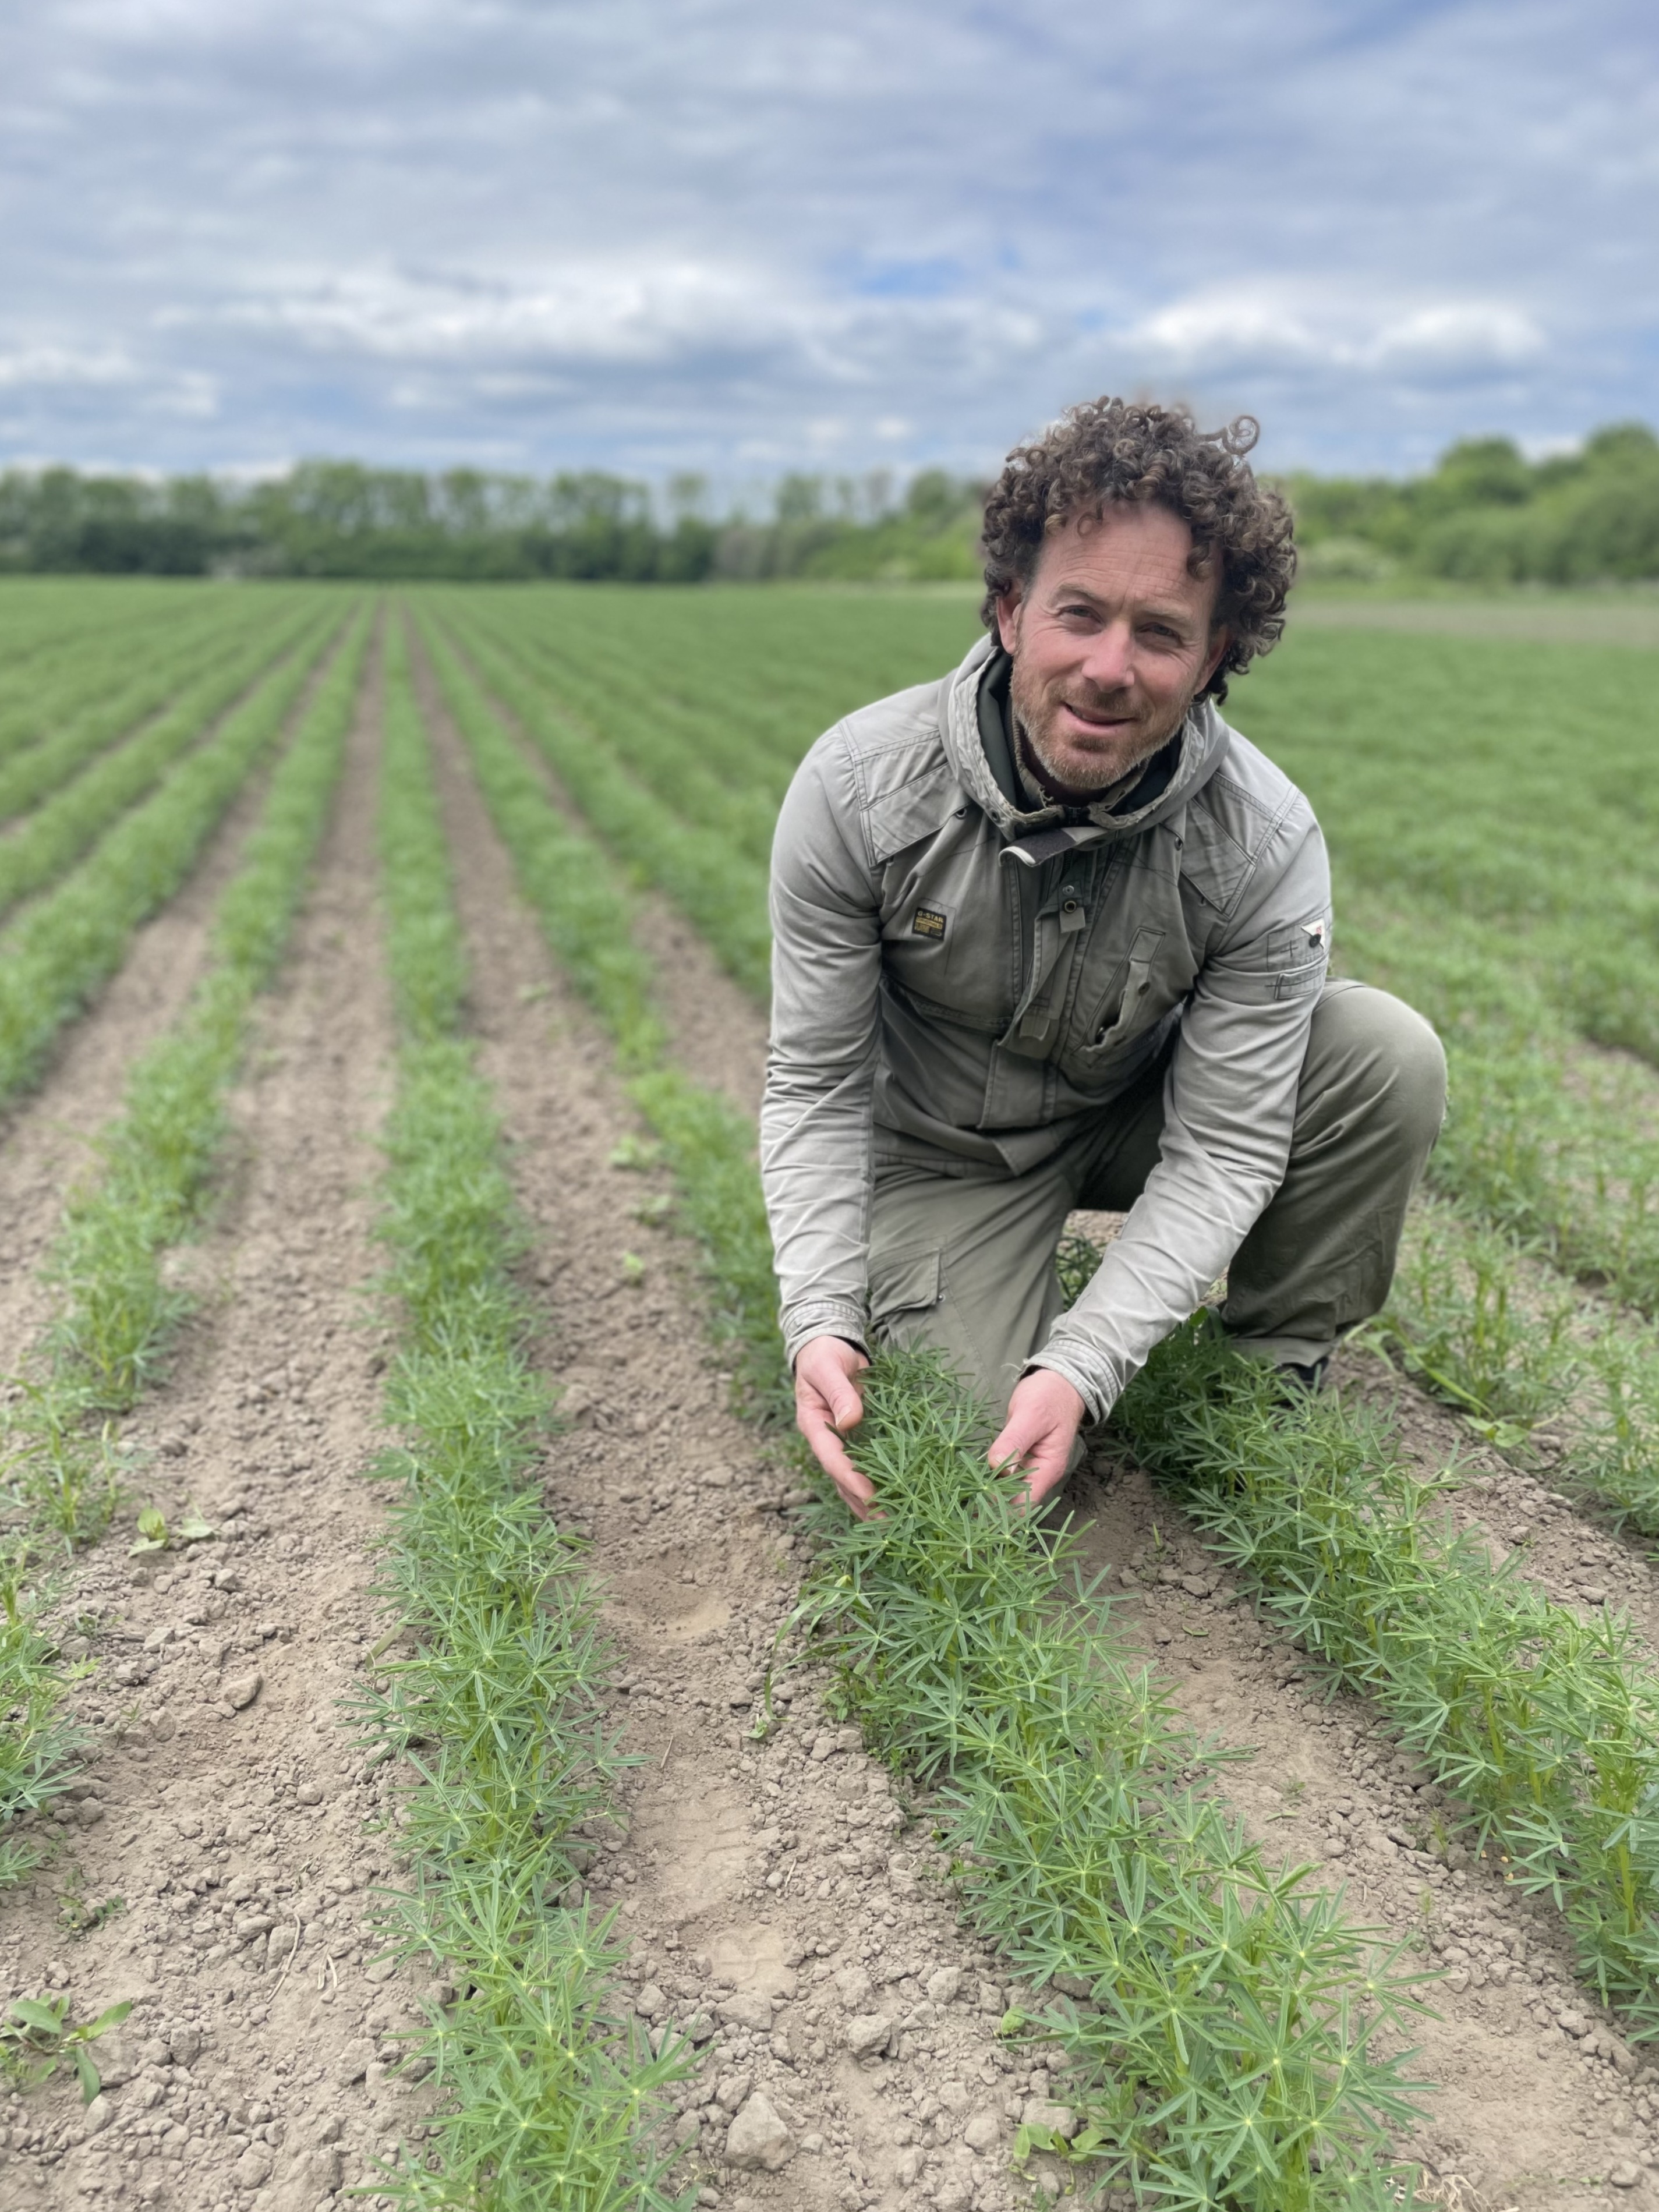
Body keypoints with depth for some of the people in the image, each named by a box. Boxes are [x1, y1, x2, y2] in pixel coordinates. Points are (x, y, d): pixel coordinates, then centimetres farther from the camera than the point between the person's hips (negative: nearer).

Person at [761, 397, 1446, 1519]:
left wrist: (1083, 1365, -33)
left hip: (1145, 1114, 2)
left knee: (1390, 1055, -23)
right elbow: (815, 1086, -17)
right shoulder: (856, 791, -26)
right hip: (950, 1152, -1)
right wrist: (821, 1321, -30)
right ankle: (1011, 1299, 19)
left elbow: (1224, 1146, -22)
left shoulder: (1264, 840, -26)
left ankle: (1274, 1375, 0)